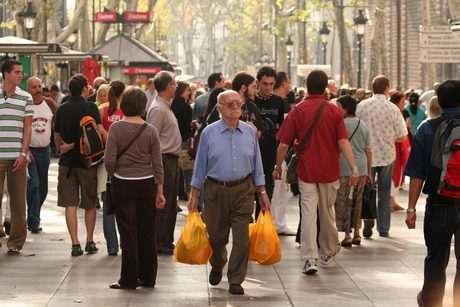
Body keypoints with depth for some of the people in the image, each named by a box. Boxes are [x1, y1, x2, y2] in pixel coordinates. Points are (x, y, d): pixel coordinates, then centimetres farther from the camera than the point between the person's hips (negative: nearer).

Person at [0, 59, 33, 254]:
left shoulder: (25, 98, 7)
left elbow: (27, 128, 6)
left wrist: (23, 154, -4)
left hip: (17, 156, 1)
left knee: (18, 200, 3)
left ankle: (16, 242, 11)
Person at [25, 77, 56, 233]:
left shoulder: (49, 104, 5)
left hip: (45, 150, 4)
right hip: (29, 151, -4)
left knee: (42, 188, 7)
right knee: (33, 184, -15)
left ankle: (32, 219, 22)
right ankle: (34, 222, -10)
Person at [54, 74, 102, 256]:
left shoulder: (61, 109, 5)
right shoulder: (90, 107, -7)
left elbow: (57, 137, 14)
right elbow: (100, 132, -17)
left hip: (67, 163, 2)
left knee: (70, 204, 2)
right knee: (90, 204, 12)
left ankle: (75, 244, -4)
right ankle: (90, 241, 18)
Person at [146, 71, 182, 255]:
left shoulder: (166, 107, 16)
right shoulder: (158, 109, -16)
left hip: (172, 160, 10)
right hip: (164, 160, -10)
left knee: (171, 205, 15)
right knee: (162, 205, -5)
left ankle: (168, 241, 22)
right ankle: (160, 244, 1)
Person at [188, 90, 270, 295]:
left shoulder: (250, 132, 5)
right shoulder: (209, 133, -1)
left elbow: (257, 165, 10)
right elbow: (200, 166, 3)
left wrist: (262, 193, 7)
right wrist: (194, 195, 1)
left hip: (243, 191, 1)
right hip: (216, 191, -1)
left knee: (241, 237, -6)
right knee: (217, 236, 10)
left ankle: (236, 281, 4)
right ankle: (217, 267, 40)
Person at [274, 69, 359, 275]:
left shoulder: (298, 110, -6)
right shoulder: (334, 111, -4)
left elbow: (284, 144, -6)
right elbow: (343, 142, -11)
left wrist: (278, 167, 7)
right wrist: (353, 168, -11)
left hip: (306, 170, -1)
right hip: (329, 171, 1)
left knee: (308, 214, -1)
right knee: (327, 212, 16)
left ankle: (309, 259, -9)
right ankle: (328, 252, 33)